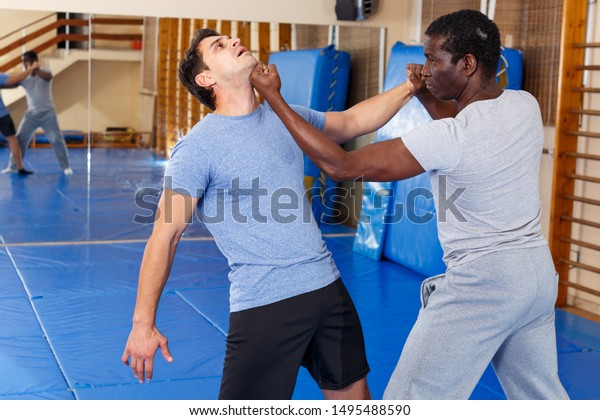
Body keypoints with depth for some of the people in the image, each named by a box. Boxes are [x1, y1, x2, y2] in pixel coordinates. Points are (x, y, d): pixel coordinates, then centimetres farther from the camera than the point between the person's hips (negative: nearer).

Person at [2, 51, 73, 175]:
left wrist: (35, 70, -49)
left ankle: (66, 166, 8)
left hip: (47, 113, -3)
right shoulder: (24, 77, 1)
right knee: (20, 139, -1)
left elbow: (48, 77, -32)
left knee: (56, 139, -3)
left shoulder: (44, 71, -9)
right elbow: (11, 84, -6)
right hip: (32, 114, 3)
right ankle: (12, 166, 8)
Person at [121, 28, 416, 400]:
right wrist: (143, 323, -17)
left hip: (328, 286, 7)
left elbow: (353, 121, 25)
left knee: (353, 394, 16)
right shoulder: (198, 147, -11)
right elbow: (165, 234, -14)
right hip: (264, 303, -6)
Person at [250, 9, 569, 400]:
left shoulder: (447, 137, -23)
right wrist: (426, 95, 9)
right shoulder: (525, 105, 0)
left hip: (481, 282, -8)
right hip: (540, 272, 8)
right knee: (541, 397, 21)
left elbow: (341, 165, -19)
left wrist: (274, 97, -13)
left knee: (411, 403, 2)